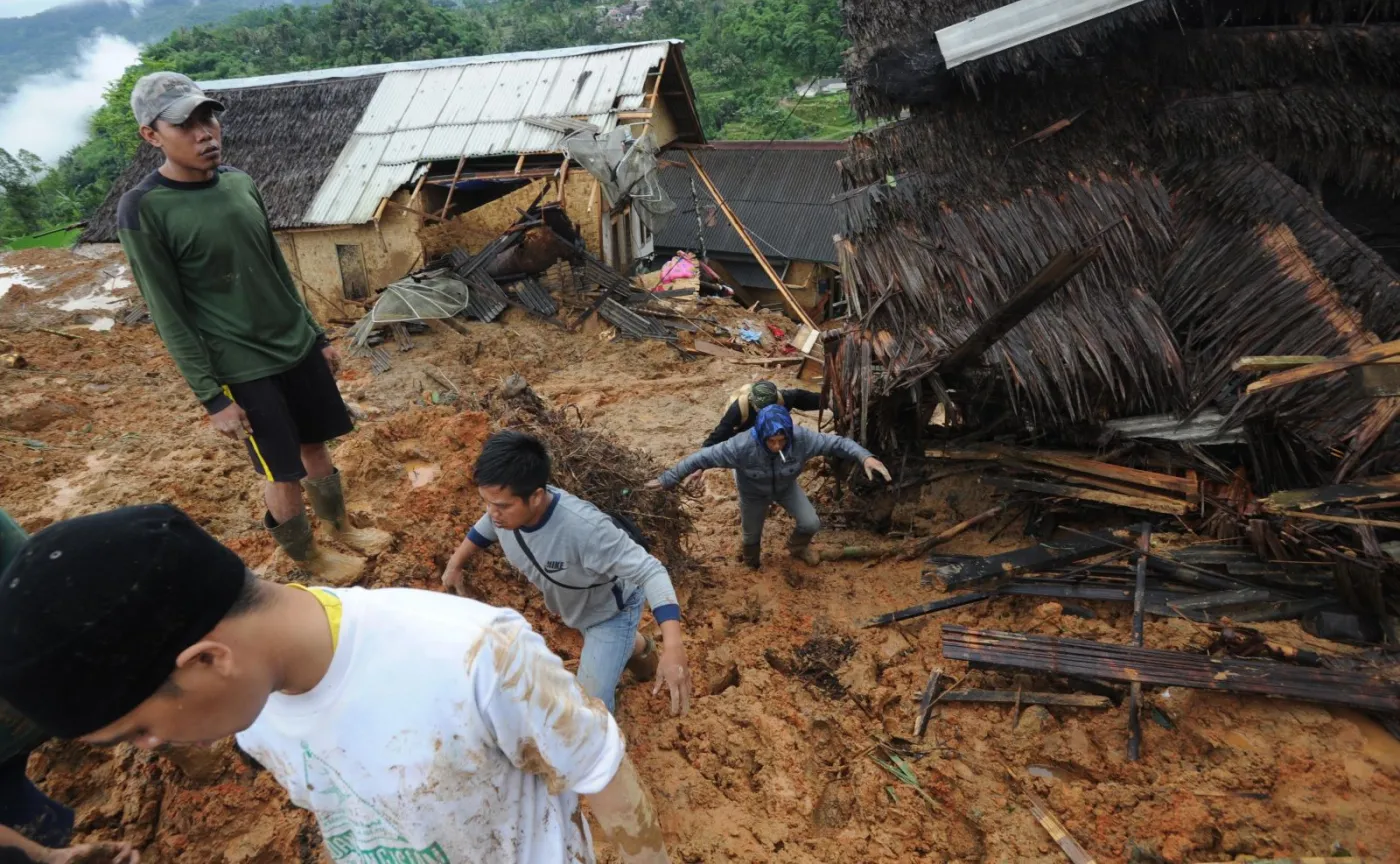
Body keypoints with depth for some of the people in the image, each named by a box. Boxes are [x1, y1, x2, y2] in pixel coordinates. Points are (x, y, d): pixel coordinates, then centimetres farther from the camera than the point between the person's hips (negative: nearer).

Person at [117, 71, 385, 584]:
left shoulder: (240, 183, 3)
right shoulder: (143, 211, -15)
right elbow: (169, 318, -12)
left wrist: (316, 335, 14)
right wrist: (211, 397, -13)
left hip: (298, 346, 5)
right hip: (243, 369, -5)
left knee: (316, 446, 17)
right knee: (284, 473, 6)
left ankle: (341, 527, 38)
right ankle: (308, 559, 28)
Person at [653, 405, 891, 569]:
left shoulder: (801, 438, -37)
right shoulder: (742, 446, -43)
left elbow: (836, 442, -27)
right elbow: (702, 458, -36)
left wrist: (865, 457, -44)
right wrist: (668, 480, -32)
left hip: (786, 487, 2)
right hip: (753, 493, -2)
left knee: (811, 524, -4)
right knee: (752, 535, 18)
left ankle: (797, 548, 36)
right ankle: (751, 566, 57)